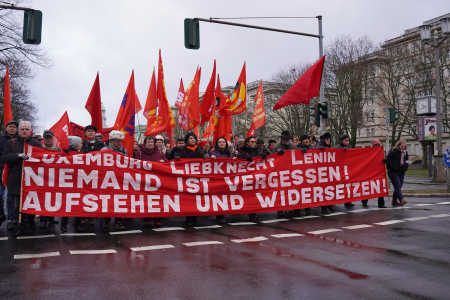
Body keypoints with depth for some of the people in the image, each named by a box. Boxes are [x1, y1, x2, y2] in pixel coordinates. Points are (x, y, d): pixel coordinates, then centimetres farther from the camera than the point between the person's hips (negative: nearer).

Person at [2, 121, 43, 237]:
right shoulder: (11, 143, 8)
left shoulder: (36, 144, 7)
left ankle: (31, 222, 31)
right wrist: (18, 155, -18)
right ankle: (21, 227, 15)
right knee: (17, 205, 3)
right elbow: (4, 158, -2)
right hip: (16, 181, 0)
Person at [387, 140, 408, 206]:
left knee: (399, 186, 8)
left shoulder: (405, 152, 13)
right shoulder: (393, 151, -7)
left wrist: (405, 168, 7)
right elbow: (388, 159, -10)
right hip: (393, 172, -7)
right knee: (397, 185, -15)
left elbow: (406, 161, 23)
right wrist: (392, 167, -15)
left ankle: (394, 200, 17)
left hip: (401, 172, 7)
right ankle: (401, 199, -25)